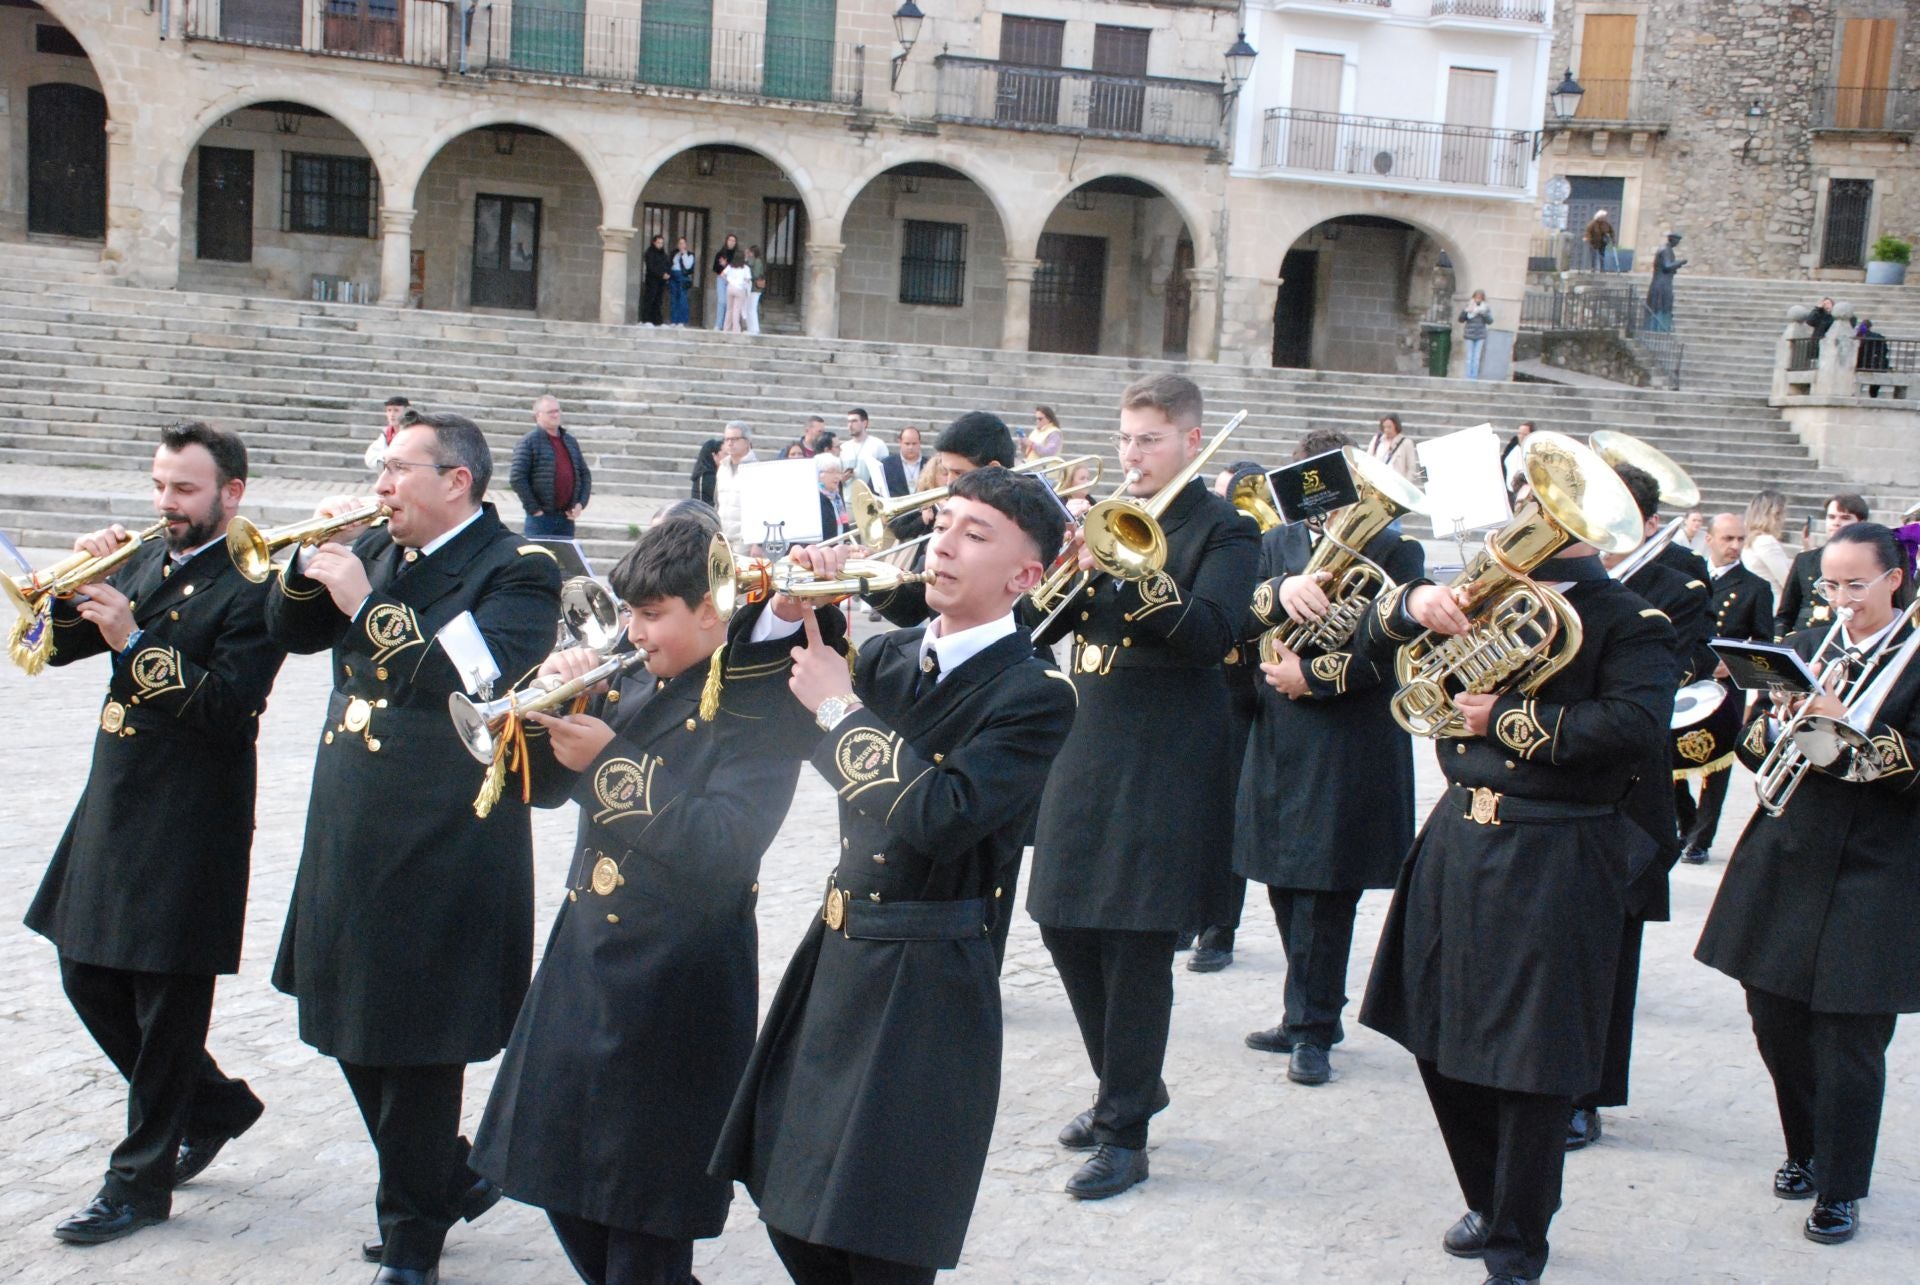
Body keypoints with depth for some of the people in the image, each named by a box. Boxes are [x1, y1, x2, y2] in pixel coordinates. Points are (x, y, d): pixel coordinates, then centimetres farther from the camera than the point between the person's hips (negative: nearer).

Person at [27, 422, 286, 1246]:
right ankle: (215, 1107, 34)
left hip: (189, 828, -8)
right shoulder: (146, 560, 10)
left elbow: (230, 705, -23)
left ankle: (140, 1184, 17)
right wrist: (83, 583, -8)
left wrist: (133, 643, -27)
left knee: (167, 1007, 3)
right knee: (90, 979, 16)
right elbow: (59, 647, 10)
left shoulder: (252, 586, -14)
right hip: (113, 808, 8)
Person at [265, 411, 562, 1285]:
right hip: (351, 841, 8)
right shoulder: (378, 552, 11)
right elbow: (289, 632, 14)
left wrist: (366, 601, -24)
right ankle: (450, 1178, 36)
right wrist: (314, 560, -4)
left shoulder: (516, 569, -12)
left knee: (411, 1044, 3)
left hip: (440, 848, -8)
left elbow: (476, 682, -27)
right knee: (351, 1029, 17)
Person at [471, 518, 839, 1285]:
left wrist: (609, 762, -24)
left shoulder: (764, 703, -14)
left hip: (675, 985, -7)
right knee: (563, 1179, 19)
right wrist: (552, 701, -9)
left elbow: (722, 846, -25)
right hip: (582, 961, 7)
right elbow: (540, 785, 9)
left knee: (643, 1222, 5)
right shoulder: (636, 683, 5)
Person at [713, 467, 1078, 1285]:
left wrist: (840, 708, -19)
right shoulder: (891, 657, 6)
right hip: (836, 955, 7)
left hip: (926, 987, -7)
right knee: (793, 1212, 17)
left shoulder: (1034, 697, -14)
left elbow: (938, 818, -27)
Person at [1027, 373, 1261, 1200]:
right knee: (1066, 927, 10)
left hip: (1166, 765, -6)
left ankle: (1125, 1132, 7)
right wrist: (1074, 565, -12)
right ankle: (1126, 1087, 29)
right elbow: (1040, 627, 7)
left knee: (1139, 946, -4)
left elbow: (1209, 634, -18)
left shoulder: (1223, 529, -3)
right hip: (1087, 751, 6)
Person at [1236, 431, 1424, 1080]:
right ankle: (1307, 1013, 27)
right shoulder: (1276, 545, 11)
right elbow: (1240, 625, -3)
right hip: (1279, 740, 5)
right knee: (1286, 883, 11)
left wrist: (1314, 676, -14)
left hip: (1352, 749, -5)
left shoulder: (1395, 551, -2)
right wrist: (1280, 592, -23)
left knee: (1325, 887, -3)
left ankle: (1313, 1029, 10)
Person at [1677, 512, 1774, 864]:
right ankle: (1687, 826, 21)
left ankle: (1699, 841, 10)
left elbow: (1764, 644, 1)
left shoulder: (1756, 588, 3)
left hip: (1725, 689, -2)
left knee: (1715, 766, 1)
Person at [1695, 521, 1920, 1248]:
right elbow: (1752, 745, 7)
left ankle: (1840, 1189, 16)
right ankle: (1806, 1151, 32)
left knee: (1849, 1044, 0)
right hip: (1783, 862, 5)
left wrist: (1847, 730, -24)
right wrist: (1777, 722, -13)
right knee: (1777, 1025, 10)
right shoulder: (1805, 646, 9)